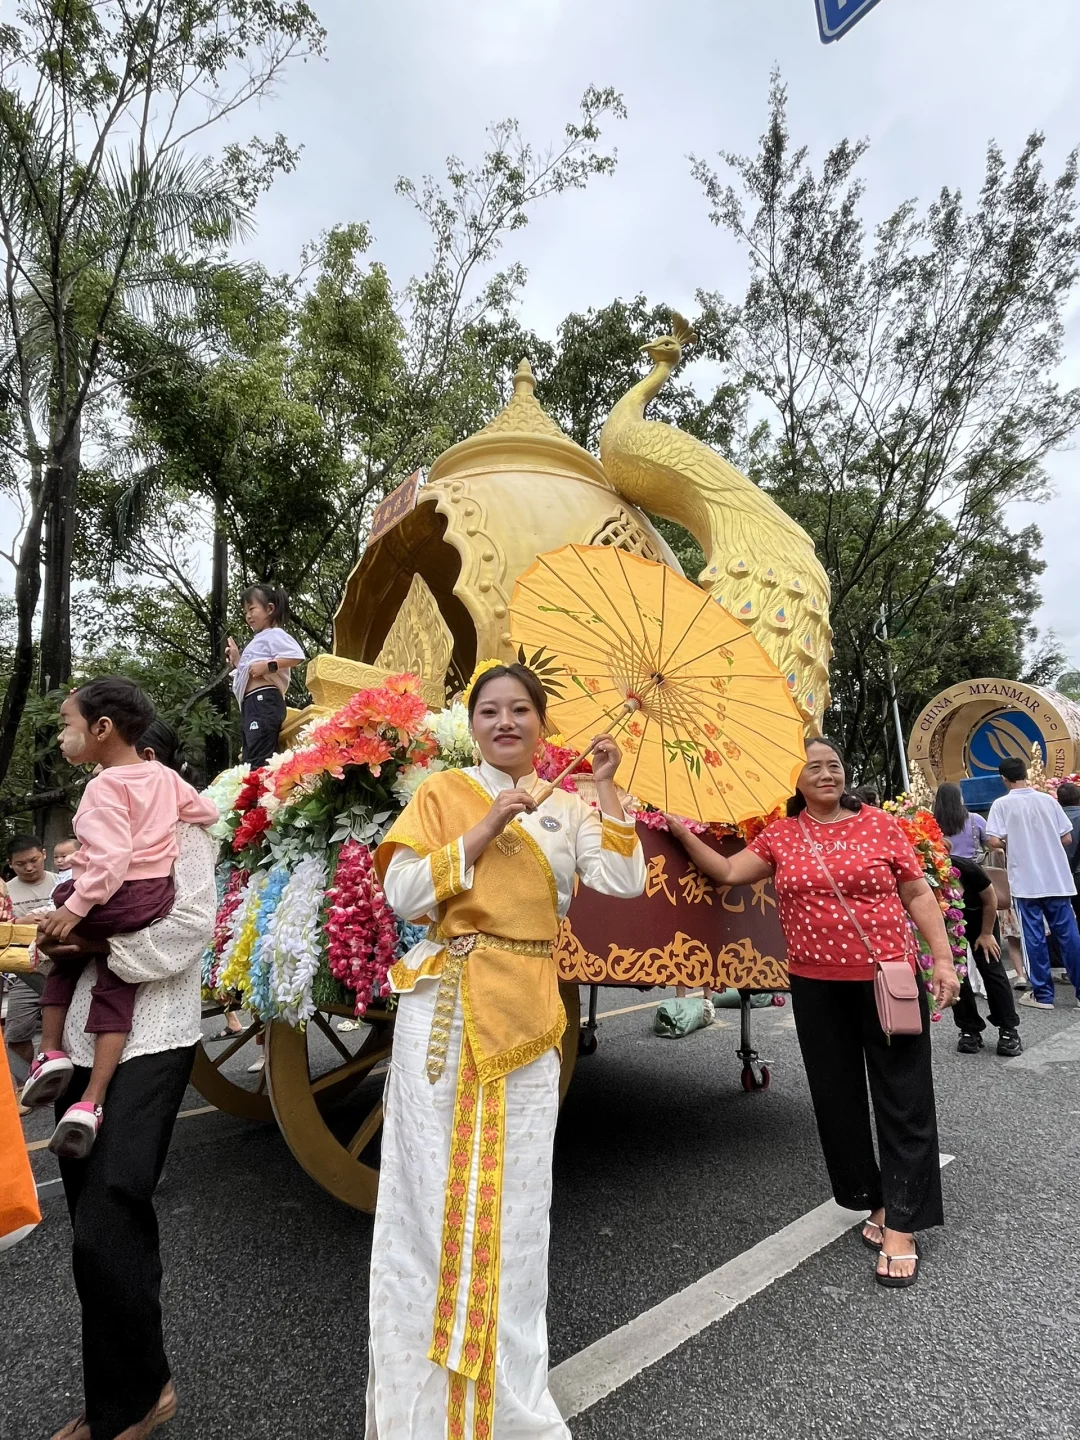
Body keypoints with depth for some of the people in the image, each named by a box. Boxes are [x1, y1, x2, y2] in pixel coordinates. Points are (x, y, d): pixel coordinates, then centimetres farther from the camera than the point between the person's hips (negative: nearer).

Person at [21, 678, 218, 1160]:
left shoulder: (104, 787, -16)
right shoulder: (162, 775, 6)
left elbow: (111, 859, -24)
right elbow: (208, 812, 16)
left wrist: (74, 908, -20)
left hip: (113, 897, -6)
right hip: (157, 896, 6)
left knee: (62, 948, 24)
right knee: (116, 992, 12)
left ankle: (51, 1052, 21)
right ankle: (91, 1103, 13)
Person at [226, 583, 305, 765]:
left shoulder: (274, 634, -1)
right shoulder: (258, 641, 29)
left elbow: (297, 655, -20)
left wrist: (268, 666, -20)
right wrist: (237, 661, 21)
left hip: (264, 701, -11)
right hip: (252, 704, 11)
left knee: (259, 760, -20)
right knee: (250, 760, 8)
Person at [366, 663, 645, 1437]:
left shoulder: (568, 808, 7)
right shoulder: (442, 792, 1)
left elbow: (624, 884, -6)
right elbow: (401, 893, -9)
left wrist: (606, 791, -8)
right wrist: (483, 831, -15)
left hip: (528, 1015, 2)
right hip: (446, 1008, -2)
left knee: (515, 1196, 10)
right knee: (435, 1189, 7)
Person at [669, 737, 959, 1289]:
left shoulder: (880, 824, -1)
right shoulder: (780, 836, 4)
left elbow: (918, 895, 2)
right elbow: (728, 872, 2)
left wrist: (943, 959, -3)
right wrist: (685, 836, -5)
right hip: (816, 987, 2)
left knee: (903, 1099, 3)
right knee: (837, 1098, 12)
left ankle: (901, 1227, 16)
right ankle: (876, 1202, 32)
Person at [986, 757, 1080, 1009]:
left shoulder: (1002, 804, -7)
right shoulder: (1048, 799, 3)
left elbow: (993, 841, -15)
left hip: (1026, 881, -3)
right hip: (1057, 878, 3)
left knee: (1035, 936, 4)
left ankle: (1042, 994, 11)